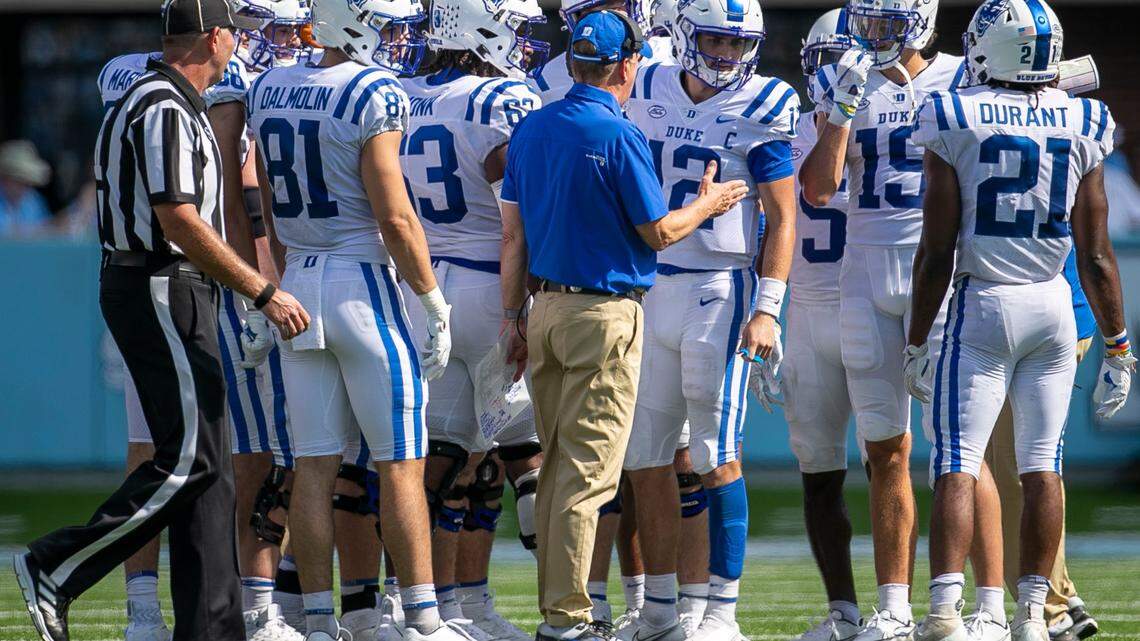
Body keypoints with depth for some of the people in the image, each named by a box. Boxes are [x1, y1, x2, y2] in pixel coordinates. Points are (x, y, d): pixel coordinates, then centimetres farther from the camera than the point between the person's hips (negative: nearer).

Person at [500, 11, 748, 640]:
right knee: (588, 471, -5)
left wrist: (513, 321, 17)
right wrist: (708, 203, 11)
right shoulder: (619, 136, -13)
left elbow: (512, 238, 11)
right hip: (606, 313, -7)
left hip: (546, 307, 7)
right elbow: (658, 233, -8)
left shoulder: (530, 130, 8)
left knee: (555, 466, 13)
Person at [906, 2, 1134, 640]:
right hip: (1053, 304, 3)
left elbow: (937, 253, -6)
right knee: (1042, 464, 9)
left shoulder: (957, 122, -7)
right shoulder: (1081, 127, 1)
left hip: (982, 303, -3)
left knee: (958, 463, -4)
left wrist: (917, 344, 2)